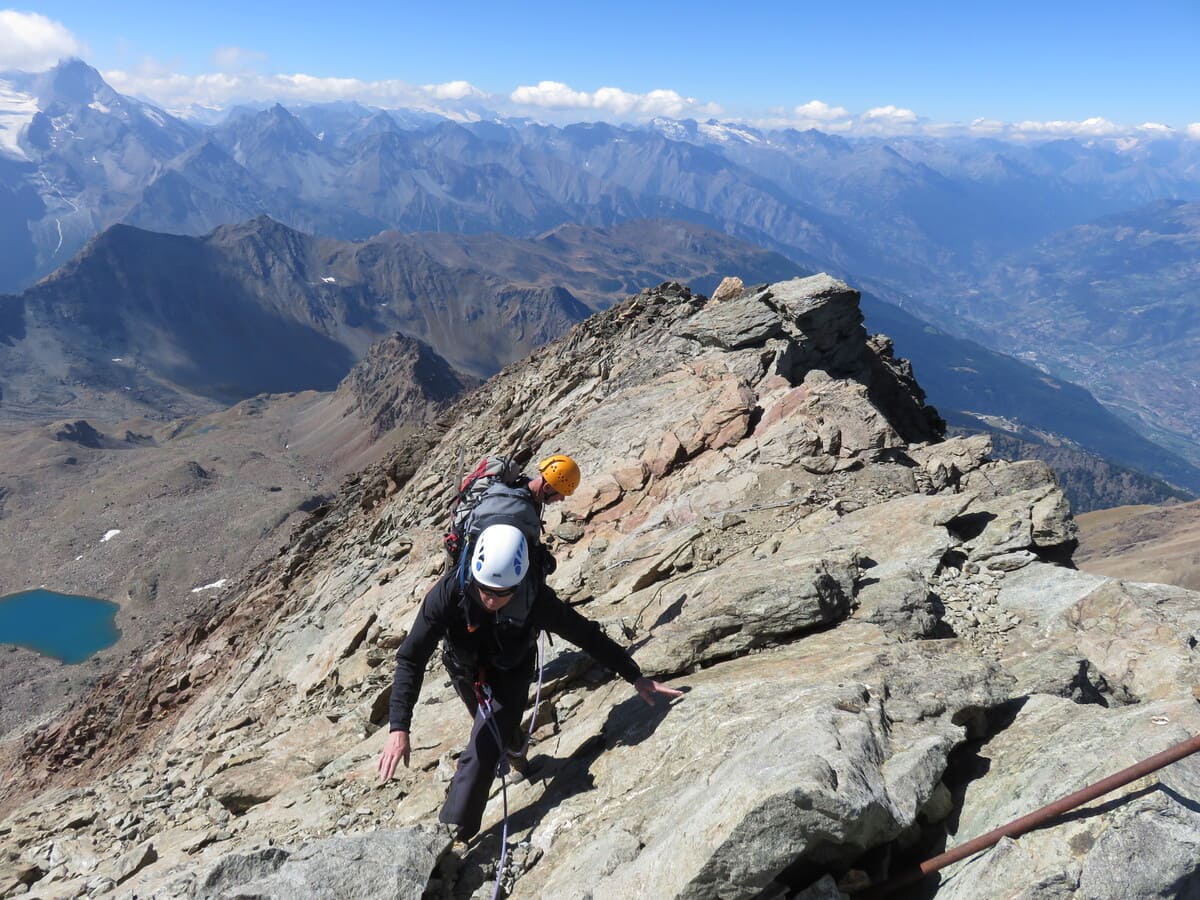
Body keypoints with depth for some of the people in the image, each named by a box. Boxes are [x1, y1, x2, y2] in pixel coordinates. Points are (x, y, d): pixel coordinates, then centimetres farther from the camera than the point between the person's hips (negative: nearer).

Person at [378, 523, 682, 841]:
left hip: (510, 674, -2)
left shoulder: (535, 599, -36)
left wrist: (636, 677, -17)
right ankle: (514, 749, 60)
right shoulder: (449, 592, -38)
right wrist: (398, 729, -42)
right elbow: (411, 660, -34)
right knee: (489, 731, 27)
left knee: (482, 754, -15)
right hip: (465, 672, 2)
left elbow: (587, 636, -22)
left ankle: (453, 836, 1)